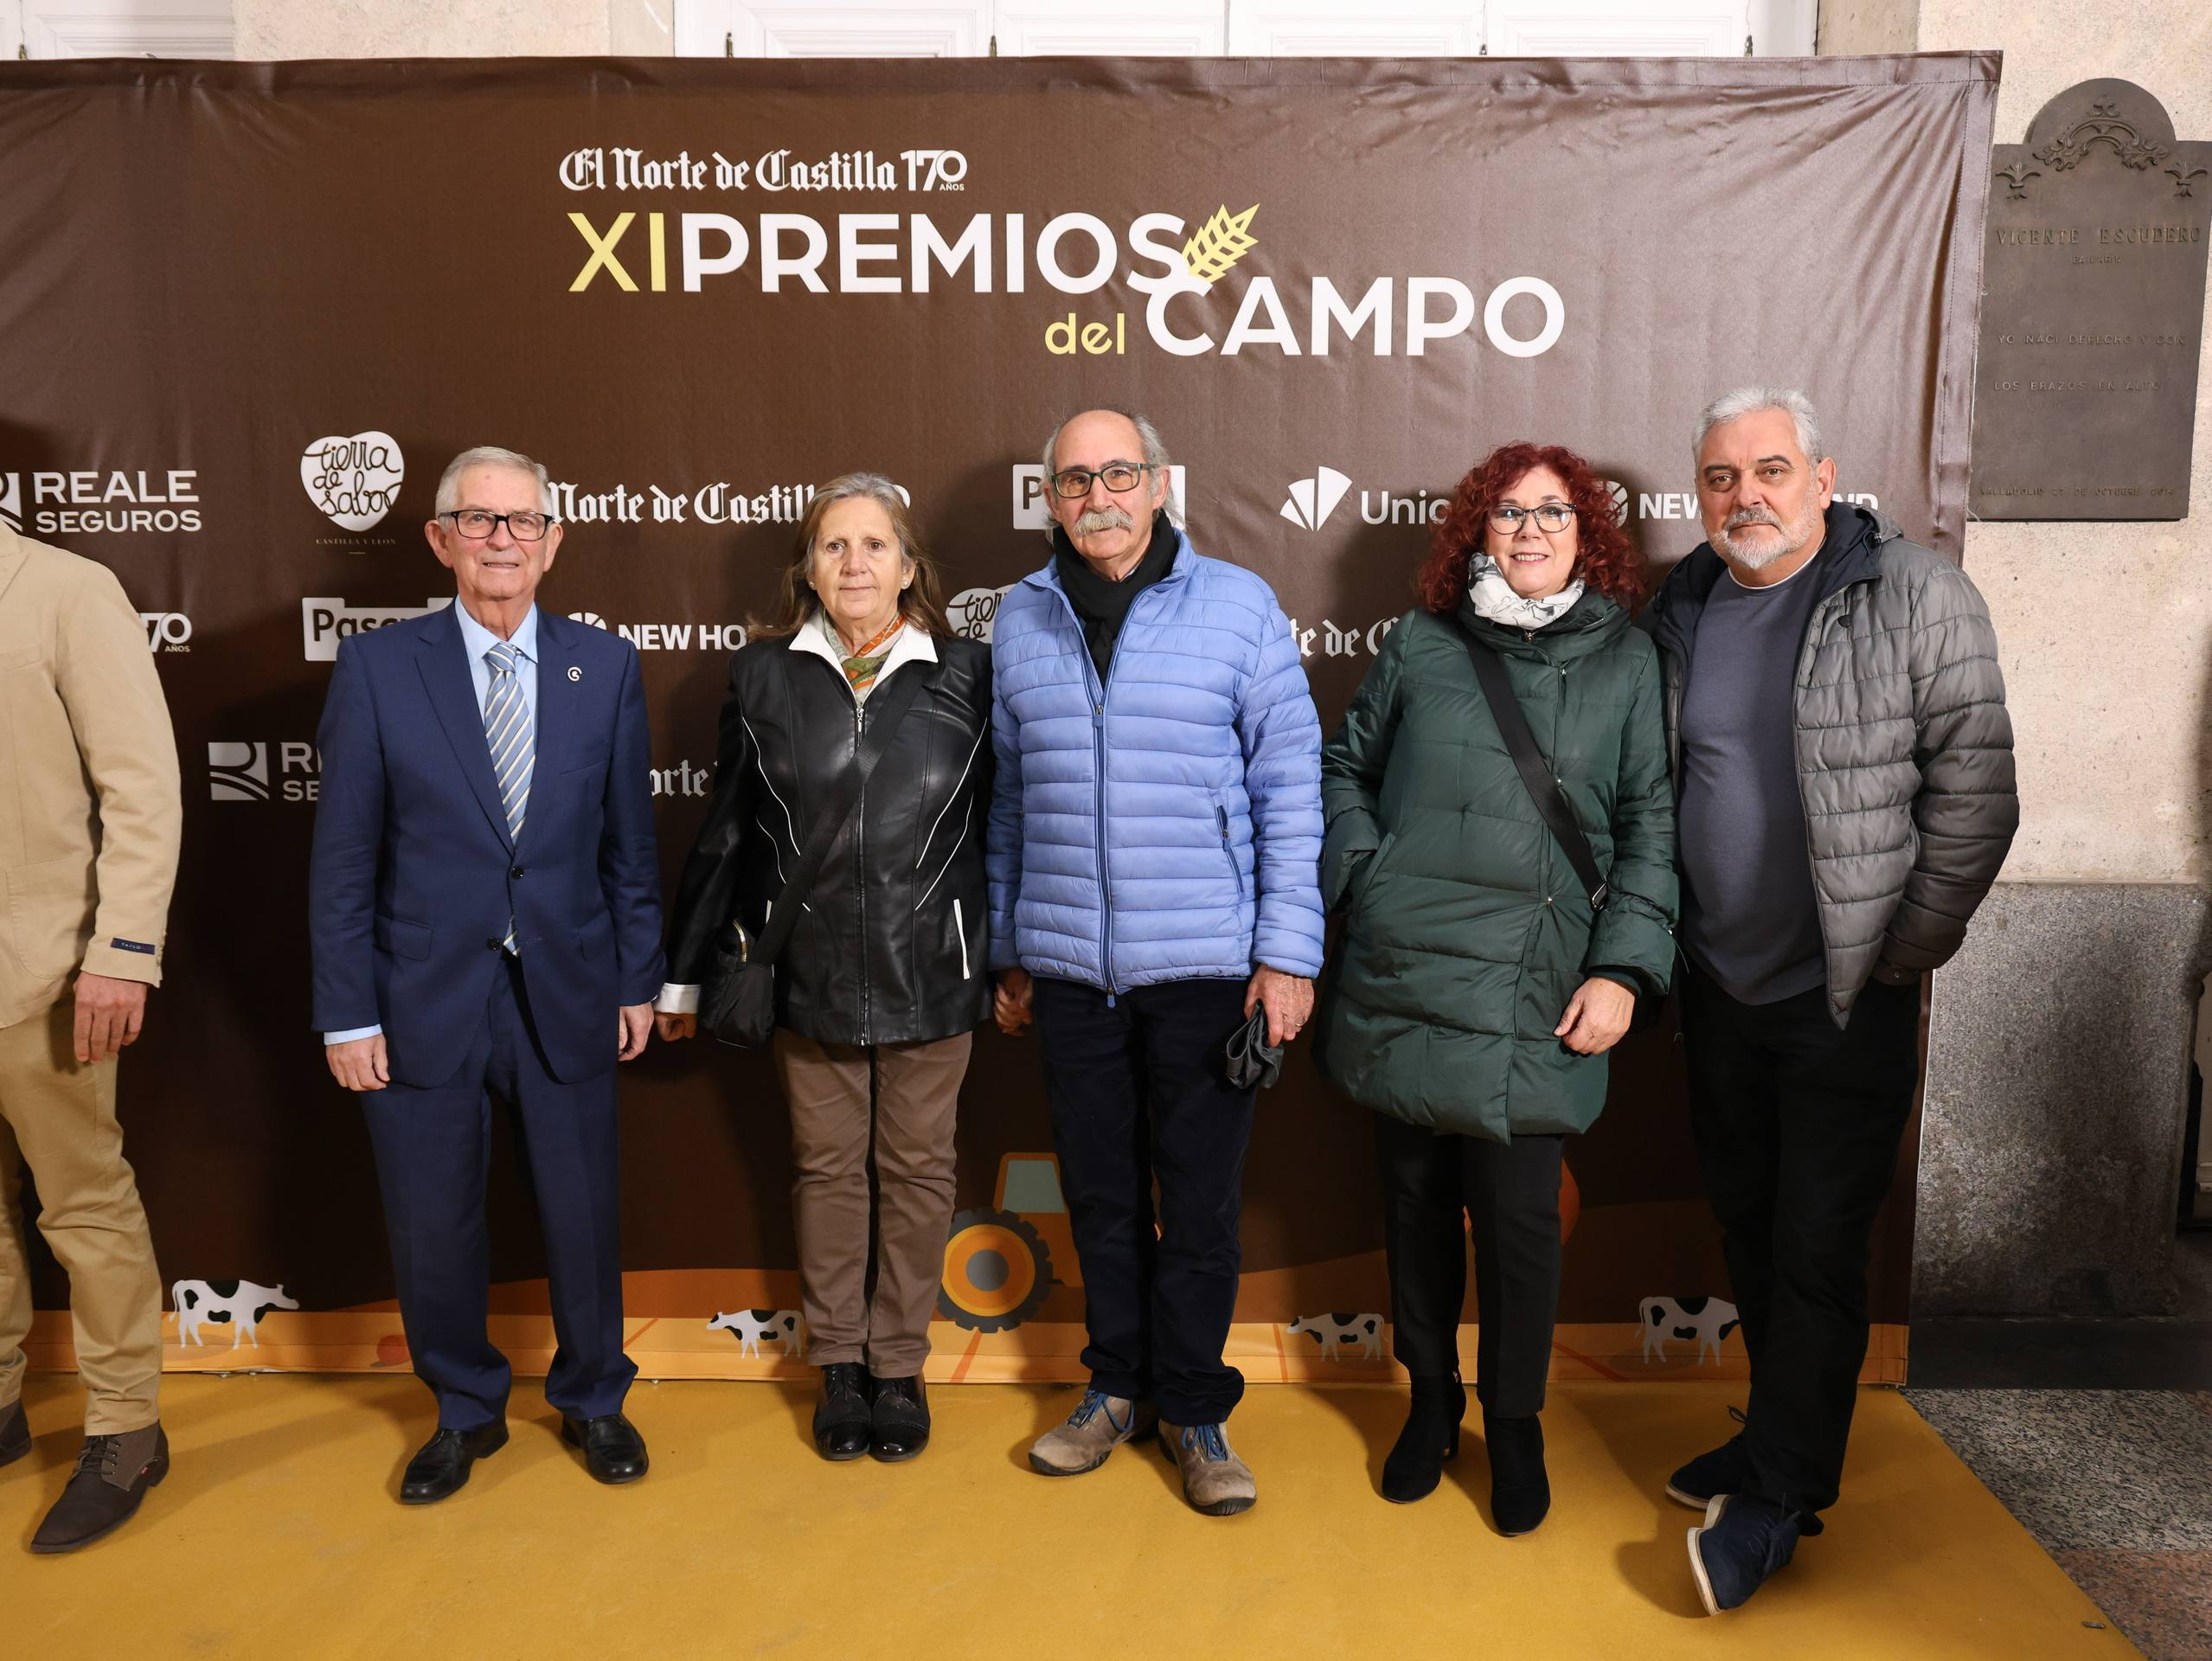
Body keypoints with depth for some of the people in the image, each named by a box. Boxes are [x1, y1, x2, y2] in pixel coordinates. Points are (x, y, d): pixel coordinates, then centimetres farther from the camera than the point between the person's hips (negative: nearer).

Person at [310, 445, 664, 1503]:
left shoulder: (606, 666, 0)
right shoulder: (376, 669, -4)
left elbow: (629, 842, 4)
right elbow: (343, 860, -3)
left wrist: (638, 979, 5)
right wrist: (346, 1014, -5)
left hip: (566, 995, 1)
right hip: (424, 1002, 0)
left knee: (585, 1216, 11)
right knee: (433, 1227, 11)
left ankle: (591, 1399, 36)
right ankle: (465, 1411, 36)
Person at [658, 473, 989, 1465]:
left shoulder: (966, 674, -2)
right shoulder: (763, 676, 1)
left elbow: (999, 827, 3)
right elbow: (724, 835, 6)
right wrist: (684, 972, 8)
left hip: (930, 973, -1)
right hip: (808, 971, 1)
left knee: (917, 1167, 10)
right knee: (826, 1166, 12)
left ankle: (900, 1365, 27)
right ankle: (839, 1365, 29)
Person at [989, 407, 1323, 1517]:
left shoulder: (1237, 606, -2)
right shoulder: (1019, 620, 7)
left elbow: (1289, 787, -2)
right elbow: (1008, 799, 13)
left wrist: (1287, 951, -7)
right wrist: (1008, 950, 14)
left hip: (1204, 965, -2)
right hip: (1067, 966, 3)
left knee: (1200, 1202, 6)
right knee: (1100, 1193, 13)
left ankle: (1191, 1407, 25)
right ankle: (1118, 1386, 32)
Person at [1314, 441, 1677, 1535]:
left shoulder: (1626, 663, 5)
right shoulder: (1419, 646, 9)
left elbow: (1651, 828, 3)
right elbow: (1345, 767, 17)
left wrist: (1624, 968, -5)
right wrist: (1361, 873, 1)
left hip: (1530, 993, -2)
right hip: (1399, 980, 2)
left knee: (1517, 1216, 0)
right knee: (1414, 1199, 12)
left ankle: (1514, 1424, 24)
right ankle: (1430, 1401, 33)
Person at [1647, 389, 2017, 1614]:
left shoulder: (1916, 598, -9)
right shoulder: (1680, 614, 4)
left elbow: (1975, 789, -10)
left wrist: (1906, 950, -10)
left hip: (1848, 996, -5)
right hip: (1719, 985, 5)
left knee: (1816, 1248, 2)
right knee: (1747, 1228, 16)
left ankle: (1777, 1496, 17)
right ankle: (1783, 1436, 35)